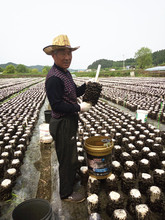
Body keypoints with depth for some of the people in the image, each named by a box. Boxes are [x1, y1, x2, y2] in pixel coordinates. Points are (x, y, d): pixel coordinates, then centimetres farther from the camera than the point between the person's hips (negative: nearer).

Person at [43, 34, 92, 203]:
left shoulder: (66, 73, 10)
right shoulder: (54, 77, -22)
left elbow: (74, 93, 16)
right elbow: (57, 105, -26)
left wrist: (86, 86, 2)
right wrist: (79, 108, -22)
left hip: (69, 121, 10)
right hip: (63, 124, -10)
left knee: (69, 155, 27)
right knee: (68, 158, 6)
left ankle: (69, 177, 51)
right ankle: (66, 193, 29)